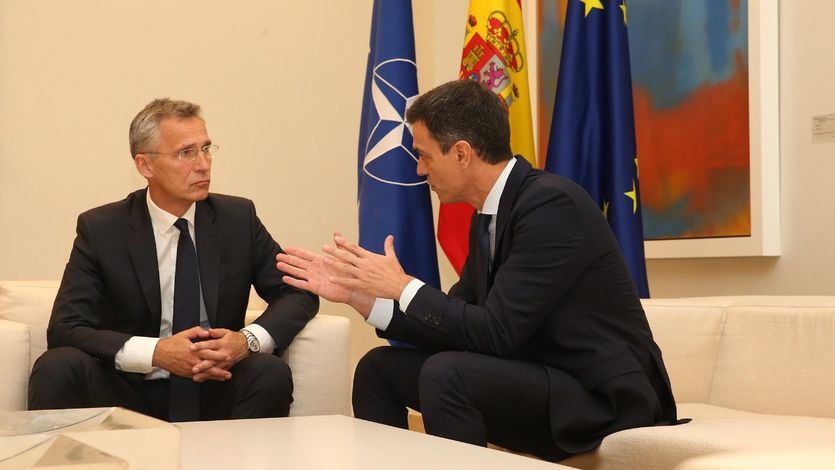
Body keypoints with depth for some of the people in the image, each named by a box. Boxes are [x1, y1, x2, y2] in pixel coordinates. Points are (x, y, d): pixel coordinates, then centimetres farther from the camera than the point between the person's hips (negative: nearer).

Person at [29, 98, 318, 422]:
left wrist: (249, 340, -17)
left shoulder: (238, 218, 2)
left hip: (214, 391, 2)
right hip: (129, 393, -1)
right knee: (57, 367, -29)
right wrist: (156, 352, -25)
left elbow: (300, 292, 5)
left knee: (272, 373, -28)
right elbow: (64, 329, -10)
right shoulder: (100, 229, -4)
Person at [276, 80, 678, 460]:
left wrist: (403, 286, -15)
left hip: (601, 398, -9)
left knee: (446, 373, -29)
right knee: (379, 368, 6)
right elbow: (455, 327, 9)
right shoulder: (488, 215, 7)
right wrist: (356, 294, 1)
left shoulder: (551, 204, -20)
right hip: (537, 380, 9)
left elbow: (497, 333, -25)